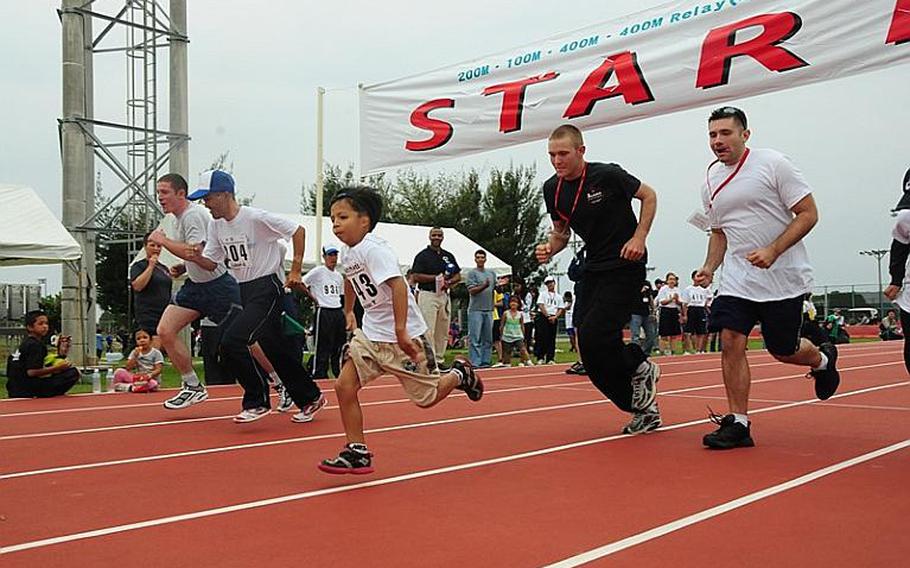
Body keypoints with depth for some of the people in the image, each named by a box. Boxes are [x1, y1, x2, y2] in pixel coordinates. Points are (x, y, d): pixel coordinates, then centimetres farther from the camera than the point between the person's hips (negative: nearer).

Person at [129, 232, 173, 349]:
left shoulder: (164, 268, 19)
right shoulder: (139, 266, 0)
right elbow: (137, 286, -17)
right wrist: (151, 266, -15)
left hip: (164, 315, 7)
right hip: (148, 316, -7)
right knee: (154, 349, -17)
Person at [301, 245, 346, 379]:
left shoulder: (339, 276, 15)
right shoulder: (318, 272, -5)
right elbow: (301, 284, -11)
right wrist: (314, 298, -6)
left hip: (338, 312, 7)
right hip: (323, 312, -7)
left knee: (339, 345, 9)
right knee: (323, 346, -6)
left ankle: (339, 373, 18)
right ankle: (319, 374, -1)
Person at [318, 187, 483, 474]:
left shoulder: (374, 249, -22)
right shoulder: (349, 253, 7)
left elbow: (398, 285, -33)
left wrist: (400, 331, -39)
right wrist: (349, 311, 40)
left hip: (404, 337, -8)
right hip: (370, 334, 8)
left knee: (426, 398, 4)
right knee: (344, 386, -7)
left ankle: (459, 373, 34)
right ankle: (357, 453, 0)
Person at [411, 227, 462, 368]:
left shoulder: (449, 256, 15)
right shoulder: (423, 255, -1)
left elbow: (458, 276, 17)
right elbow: (415, 276, -9)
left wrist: (449, 282, -5)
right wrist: (436, 278, -13)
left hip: (444, 295, 6)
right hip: (428, 295, -6)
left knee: (443, 331, 7)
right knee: (428, 331, -9)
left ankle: (440, 360, 14)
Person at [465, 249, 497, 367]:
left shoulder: (491, 273, 17)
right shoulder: (472, 273, -1)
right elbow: (472, 290, -11)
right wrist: (484, 286, -23)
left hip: (489, 309, 6)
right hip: (476, 310, -6)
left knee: (488, 338, 8)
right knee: (475, 338, -7)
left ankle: (486, 361, 14)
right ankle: (475, 362, -7)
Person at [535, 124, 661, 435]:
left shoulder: (608, 175, -15)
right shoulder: (552, 188, 2)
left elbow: (649, 196, -1)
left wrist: (639, 238, -12)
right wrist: (549, 249, -8)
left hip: (625, 266, -7)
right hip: (593, 268, 7)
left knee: (593, 336, -20)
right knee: (591, 353, 2)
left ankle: (639, 367, 11)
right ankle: (644, 409, 16)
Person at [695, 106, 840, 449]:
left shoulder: (772, 163, -10)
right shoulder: (711, 181, 7)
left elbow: (808, 214, -10)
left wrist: (772, 251, -23)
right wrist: (710, 268, 1)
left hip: (784, 278, -4)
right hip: (738, 278, 4)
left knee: (783, 351, 5)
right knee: (731, 342, -10)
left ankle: (823, 360, 41)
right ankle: (738, 424, -2)